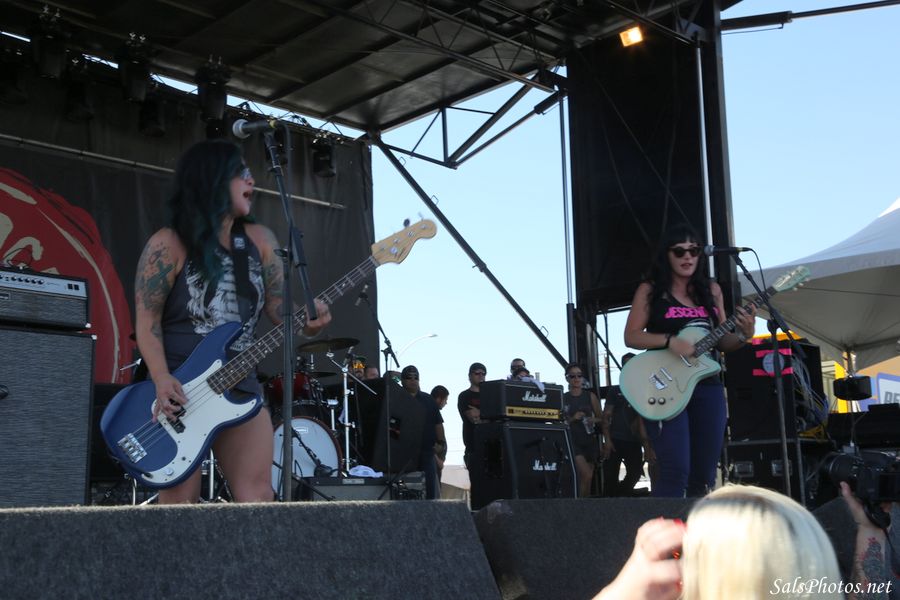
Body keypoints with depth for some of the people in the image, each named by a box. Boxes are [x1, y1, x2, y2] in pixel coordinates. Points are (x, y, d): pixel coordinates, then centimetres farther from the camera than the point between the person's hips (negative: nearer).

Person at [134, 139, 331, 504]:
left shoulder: (260, 240, 10)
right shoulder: (169, 245, -5)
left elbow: (278, 305, 8)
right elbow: (147, 321, -8)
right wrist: (162, 380, -22)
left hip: (239, 386, 5)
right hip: (179, 392, -4)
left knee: (258, 496, -3)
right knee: (180, 503, -5)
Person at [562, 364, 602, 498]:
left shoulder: (590, 396, 7)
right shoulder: (562, 398, 1)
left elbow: (600, 418, 12)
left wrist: (593, 420, -9)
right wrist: (572, 418, -14)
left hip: (589, 440, 3)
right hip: (572, 440, -3)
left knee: (585, 479, 7)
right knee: (586, 475, -20)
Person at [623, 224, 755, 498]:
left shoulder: (711, 290, 12)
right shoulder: (650, 290, 1)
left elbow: (721, 342, 15)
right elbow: (631, 337, -3)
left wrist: (743, 335, -6)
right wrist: (669, 341, -18)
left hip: (707, 386, 5)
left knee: (704, 474, 6)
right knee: (676, 471, -15)